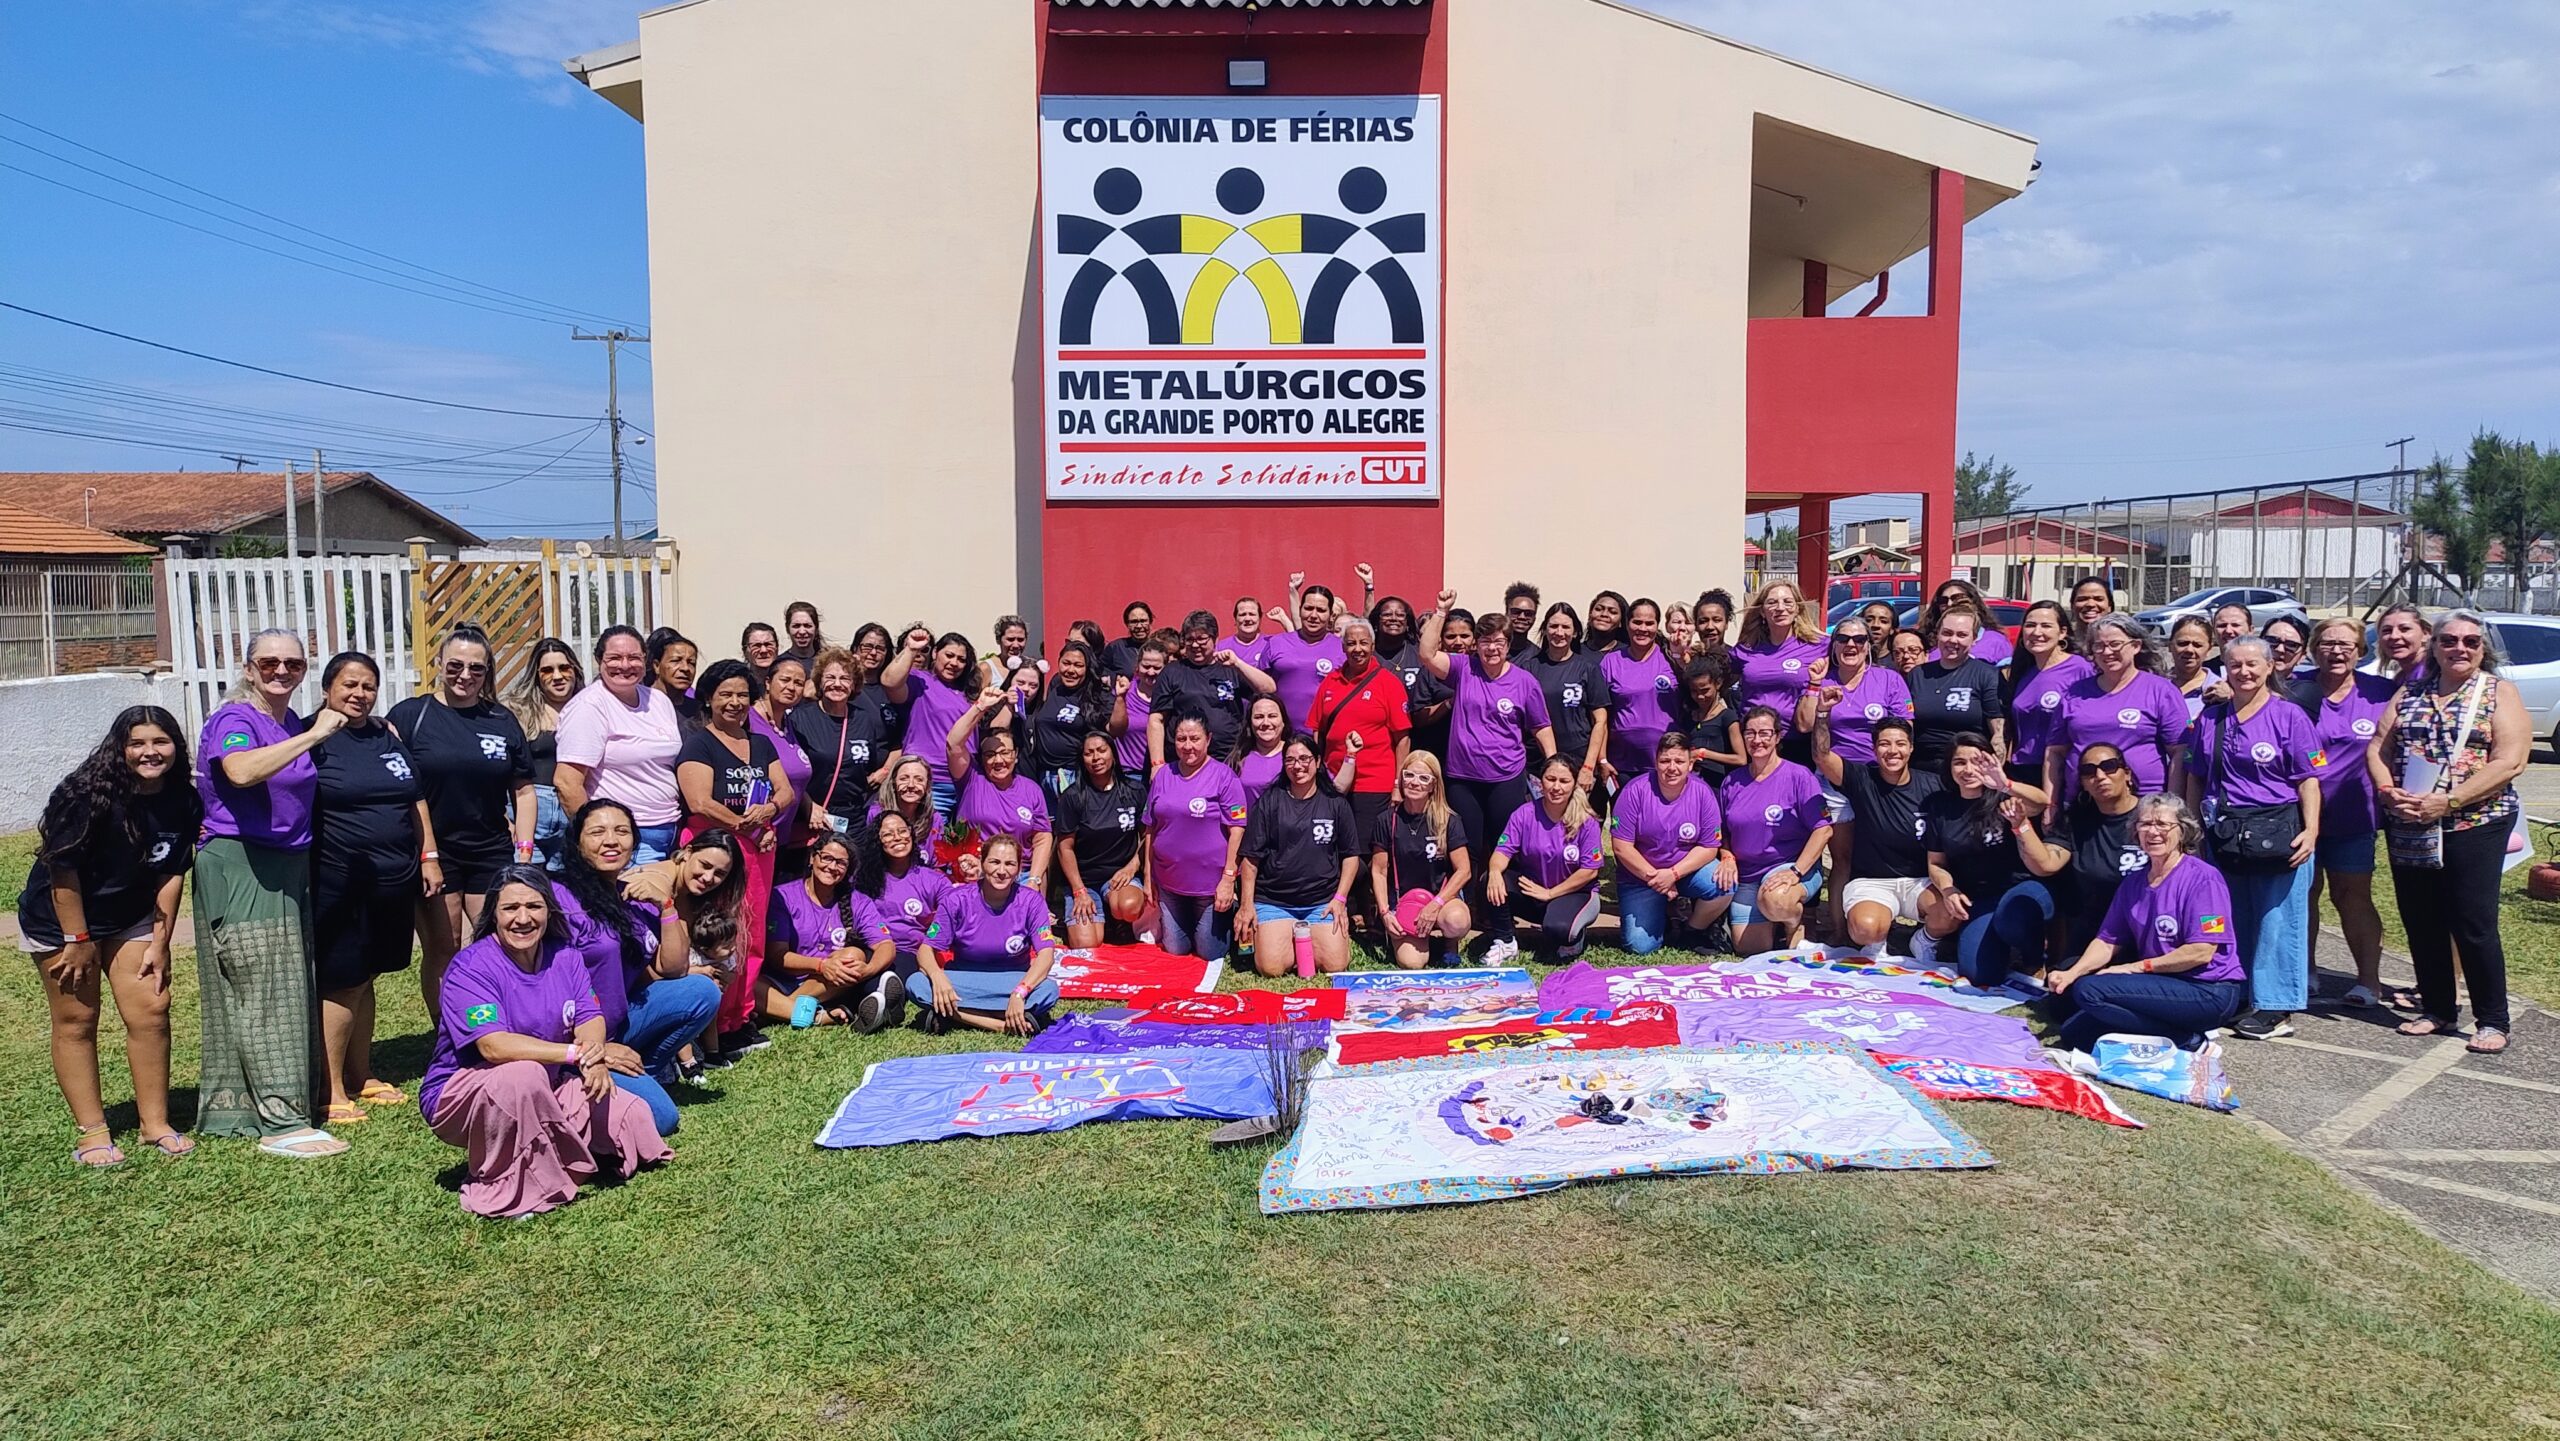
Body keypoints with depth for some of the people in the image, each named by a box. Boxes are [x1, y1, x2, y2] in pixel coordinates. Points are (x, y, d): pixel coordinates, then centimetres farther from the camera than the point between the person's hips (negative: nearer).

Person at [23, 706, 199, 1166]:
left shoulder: (183, 802, -9)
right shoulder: (88, 793, -23)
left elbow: (171, 875, -4)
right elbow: (62, 868, -19)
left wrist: (160, 943, -5)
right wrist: (78, 940, -17)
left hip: (131, 919, 4)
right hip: (59, 921, -4)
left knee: (151, 1011, -2)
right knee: (76, 1021, 1)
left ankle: (156, 1123, 7)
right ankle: (91, 1132, 8)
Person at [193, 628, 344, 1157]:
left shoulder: (296, 725, 12)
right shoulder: (232, 721, -10)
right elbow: (241, 771, -33)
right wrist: (313, 736, -31)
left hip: (290, 868, 8)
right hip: (239, 867, -8)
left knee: (289, 988, 9)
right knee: (261, 993, -9)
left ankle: (233, 1107, 19)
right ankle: (281, 1123, -8)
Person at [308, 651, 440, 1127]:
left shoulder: (389, 736, 13)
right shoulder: (314, 740, -4)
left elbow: (416, 800, 16)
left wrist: (429, 857, 12)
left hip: (392, 881, 6)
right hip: (338, 882, -6)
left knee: (364, 979, 15)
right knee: (341, 983, -2)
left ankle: (361, 1076, 25)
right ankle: (333, 1090, 6)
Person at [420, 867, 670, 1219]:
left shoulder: (565, 956, 2)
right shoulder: (470, 968, -17)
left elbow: (590, 1018, -5)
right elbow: (494, 1046, -29)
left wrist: (596, 1060, -29)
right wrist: (575, 1053, -34)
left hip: (545, 1092, 6)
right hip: (461, 1096, -6)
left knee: (635, 1117, -7)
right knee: (524, 1075, -39)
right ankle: (501, 1190, -21)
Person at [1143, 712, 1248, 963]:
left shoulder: (1223, 776, -9)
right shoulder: (1163, 775, 3)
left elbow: (1237, 830, -11)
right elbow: (1151, 830, 8)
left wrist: (1228, 878, -14)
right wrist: (1148, 876, 8)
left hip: (1211, 883, -4)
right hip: (1169, 882, 4)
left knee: (1210, 953, 5)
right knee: (1175, 950, 13)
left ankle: (1230, 918, 33)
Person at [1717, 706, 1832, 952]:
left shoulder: (1798, 776, -8)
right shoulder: (1732, 782, 7)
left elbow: (1823, 829, -13)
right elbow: (1722, 831, 16)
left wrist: (1795, 872, -21)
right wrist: (1727, 857, -5)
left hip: (1790, 865, -5)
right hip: (1747, 874, 5)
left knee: (1773, 901, -38)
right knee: (1750, 947, -5)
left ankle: (1796, 920, -1)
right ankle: (1778, 920, 28)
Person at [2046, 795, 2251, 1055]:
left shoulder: (2202, 878, -11)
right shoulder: (2134, 882, 11)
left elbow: (2201, 952, -17)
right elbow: (2108, 941, 10)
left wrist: (2138, 966, -14)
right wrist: (2072, 973, -7)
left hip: (2209, 992, -8)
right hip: (2163, 983, 8)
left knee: (2091, 990, -24)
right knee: (2075, 1033, -4)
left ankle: (2185, 1039, -11)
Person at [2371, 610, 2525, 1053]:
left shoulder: (2499, 692, 0)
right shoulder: (2410, 693, 12)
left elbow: (2509, 762, -11)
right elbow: (2378, 750, 9)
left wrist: (2447, 801, -19)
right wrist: (2390, 793, -10)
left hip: (2474, 825, -4)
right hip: (2407, 829, 4)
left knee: (2474, 925, -4)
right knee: (2421, 924, 9)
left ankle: (2492, 1021, 8)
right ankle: (2436, 1010, 23)